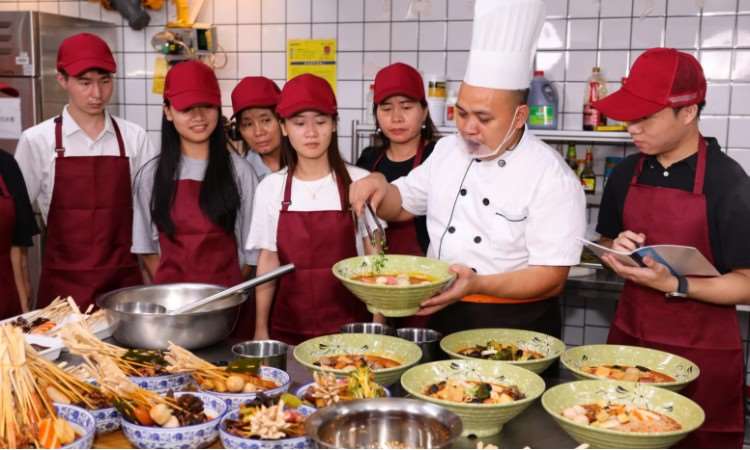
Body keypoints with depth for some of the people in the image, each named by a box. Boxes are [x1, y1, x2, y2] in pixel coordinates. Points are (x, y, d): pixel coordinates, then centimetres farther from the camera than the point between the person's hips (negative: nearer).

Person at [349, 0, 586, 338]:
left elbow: (552, 276, -16)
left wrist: (478, 285, -29)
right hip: (443, 318, 4)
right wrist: (379, 186, -7)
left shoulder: (552, 177, -14)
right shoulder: (448, 150, 4)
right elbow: (401, 206, 15)